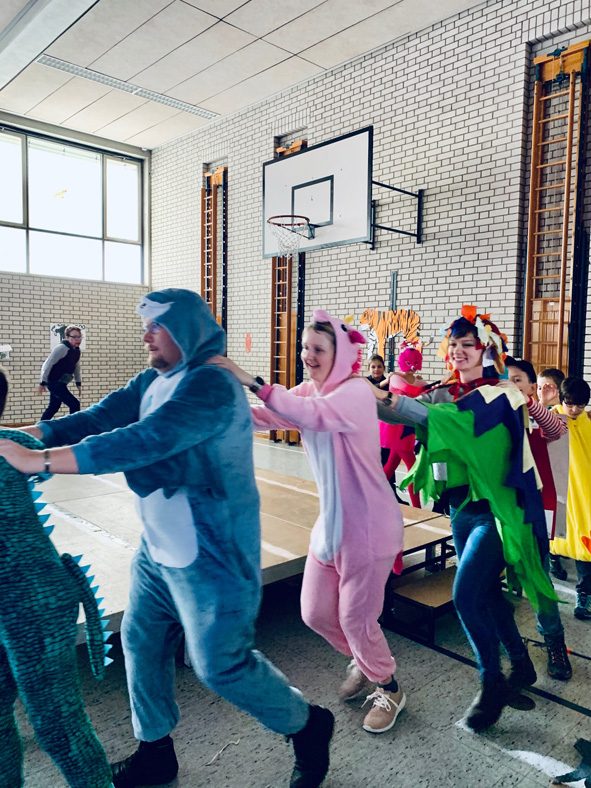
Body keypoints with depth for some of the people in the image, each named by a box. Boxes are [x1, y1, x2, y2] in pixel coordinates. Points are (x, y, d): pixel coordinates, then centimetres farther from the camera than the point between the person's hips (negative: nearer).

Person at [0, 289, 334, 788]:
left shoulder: (211, 385, -23)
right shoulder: (153, 381, 5)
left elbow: (145, 441, -33)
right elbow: (100, 418, 1)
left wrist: (40, 461, -32)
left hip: (211, 554, -9)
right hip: (160, 546, 9)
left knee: (220, 663, 3)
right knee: (142, 641, 18)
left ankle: (308, 727, 29)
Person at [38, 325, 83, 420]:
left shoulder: (77, 350, 7)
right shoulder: (62, 348, -18)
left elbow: (76, 367, 19)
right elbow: (47, 365, -18)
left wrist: (78, 384, 16)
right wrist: (43, 383, -18)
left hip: (61, 384, 9)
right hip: (54, 383, -9)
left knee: (53, 408, 17)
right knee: (75, 404, -13)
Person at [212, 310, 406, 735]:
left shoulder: (357, 391, -18)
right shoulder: (308, 391, 7)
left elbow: (314, 415, -38)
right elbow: (265, 417, -5)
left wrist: (252, 382, -44)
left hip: (369, 525, -7)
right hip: (331, 521, 8)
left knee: (356, 618, 5)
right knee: (316, 614, 14)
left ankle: (390, 690, 34)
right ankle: (362, 660, 45)